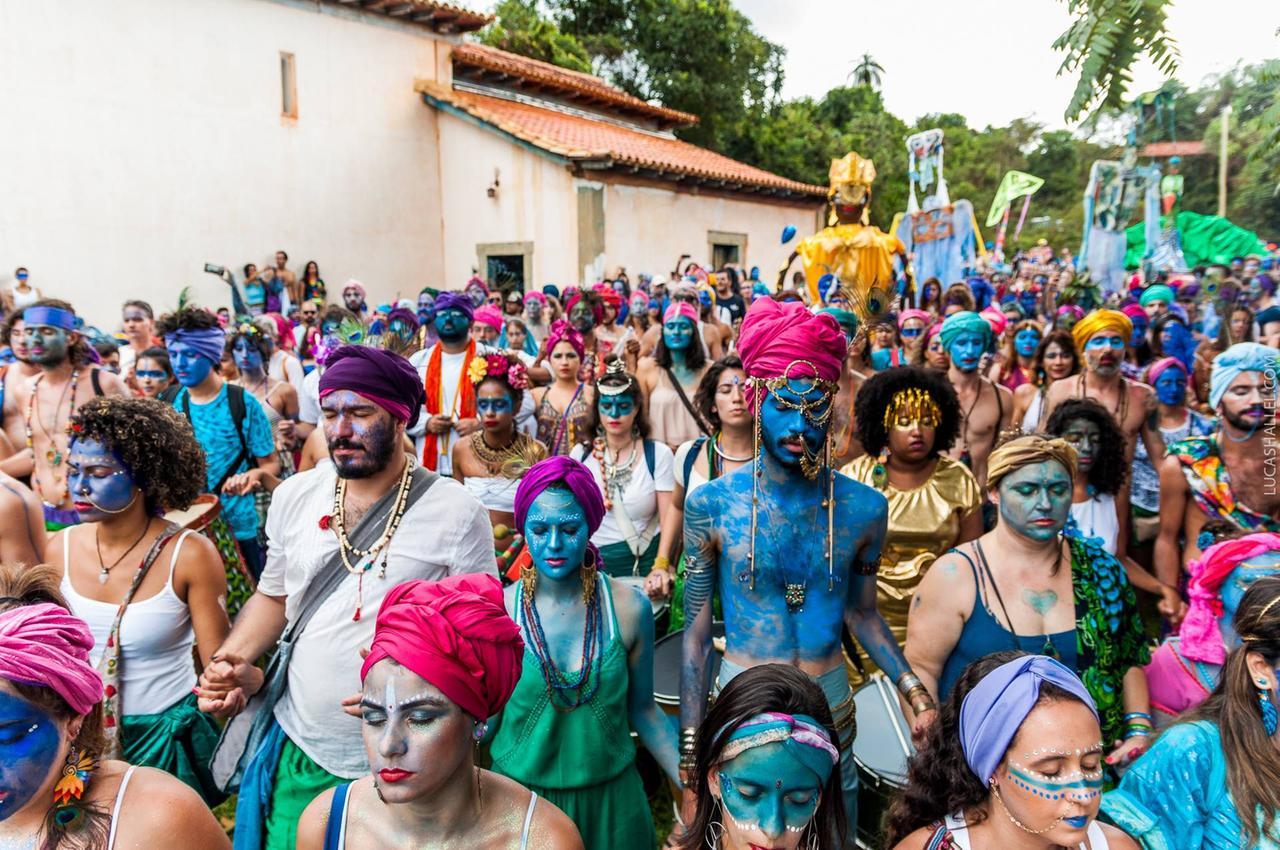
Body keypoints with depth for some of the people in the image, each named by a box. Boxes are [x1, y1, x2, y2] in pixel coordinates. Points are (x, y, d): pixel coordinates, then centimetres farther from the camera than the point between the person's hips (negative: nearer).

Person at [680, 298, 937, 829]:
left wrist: (911, 684, -8)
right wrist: (689, 749, -6)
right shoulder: (711, 503, -10)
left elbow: (861, 613, 7)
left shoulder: (864, 507, -5)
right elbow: (696, 630, -5)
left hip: (830, 704, 2)